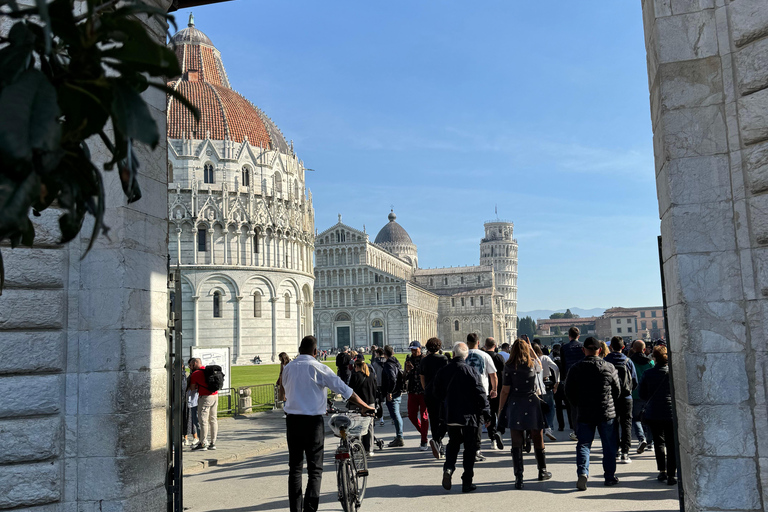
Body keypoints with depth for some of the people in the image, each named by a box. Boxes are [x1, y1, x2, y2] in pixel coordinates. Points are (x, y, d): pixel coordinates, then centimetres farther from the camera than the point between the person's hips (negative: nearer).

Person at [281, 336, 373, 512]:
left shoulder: (288, 368, 4)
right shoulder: (318, 368, -8)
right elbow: (344, 390, -6)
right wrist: (365, 406, 5)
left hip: (292, 420, 4)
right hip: (312, 421, -4)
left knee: (295, 468, 14)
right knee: (315, 469, 3)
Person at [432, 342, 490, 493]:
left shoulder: (443, 372, -1)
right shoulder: (470, 371, -13)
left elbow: (438, 394, 9)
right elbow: (480, 394, -12)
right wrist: (486, 413, -3)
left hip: (450, 416, 3)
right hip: (470, 416, -3)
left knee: (453, 444, 20)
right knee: (469, 448, 7)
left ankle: (448, 468, -2)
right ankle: (467, 482, 9)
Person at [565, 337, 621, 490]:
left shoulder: (575, 368, -4)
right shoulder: (609, 368, -4)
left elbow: (568, 392, 1)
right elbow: (617, 390, 5)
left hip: (584, 414, 0)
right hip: (607, 414, 0)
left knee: (583, 444, 5)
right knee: (609, 446, 13)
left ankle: (582, 473, -12)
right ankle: (610, 476, 19)